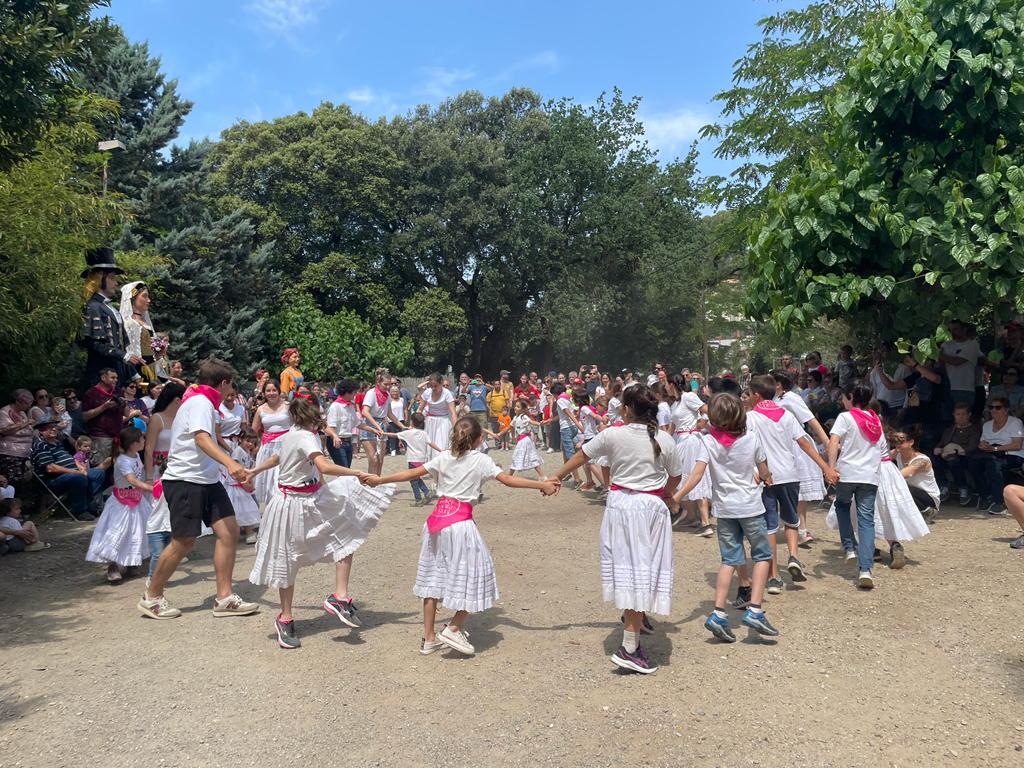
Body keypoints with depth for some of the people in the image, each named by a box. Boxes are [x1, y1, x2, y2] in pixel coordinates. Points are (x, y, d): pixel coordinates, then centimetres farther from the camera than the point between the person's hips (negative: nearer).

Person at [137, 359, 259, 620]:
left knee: (229, 532, -1)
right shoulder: (201, 402, -13)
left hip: (206, 480, 10)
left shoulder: (200, 401, 19)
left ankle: (224, 598, 4)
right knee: (183, 542, -2)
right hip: (185, 480, -10)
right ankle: (151, 597, 18)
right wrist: (230, 463, -46)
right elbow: (201, 438, -31)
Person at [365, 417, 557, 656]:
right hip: (461, 522, -5)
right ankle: (453, 629, 6)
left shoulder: (443, 457, 7)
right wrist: (542, 485, -4)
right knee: (473, 574, 9)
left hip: (437, 518, 6)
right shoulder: (481, 460, -3)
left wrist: (379, 480, 15)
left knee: (434, 576, 13)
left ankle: (429, 638, 21)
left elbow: (412, 473, 6)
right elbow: (509, 480, -9)